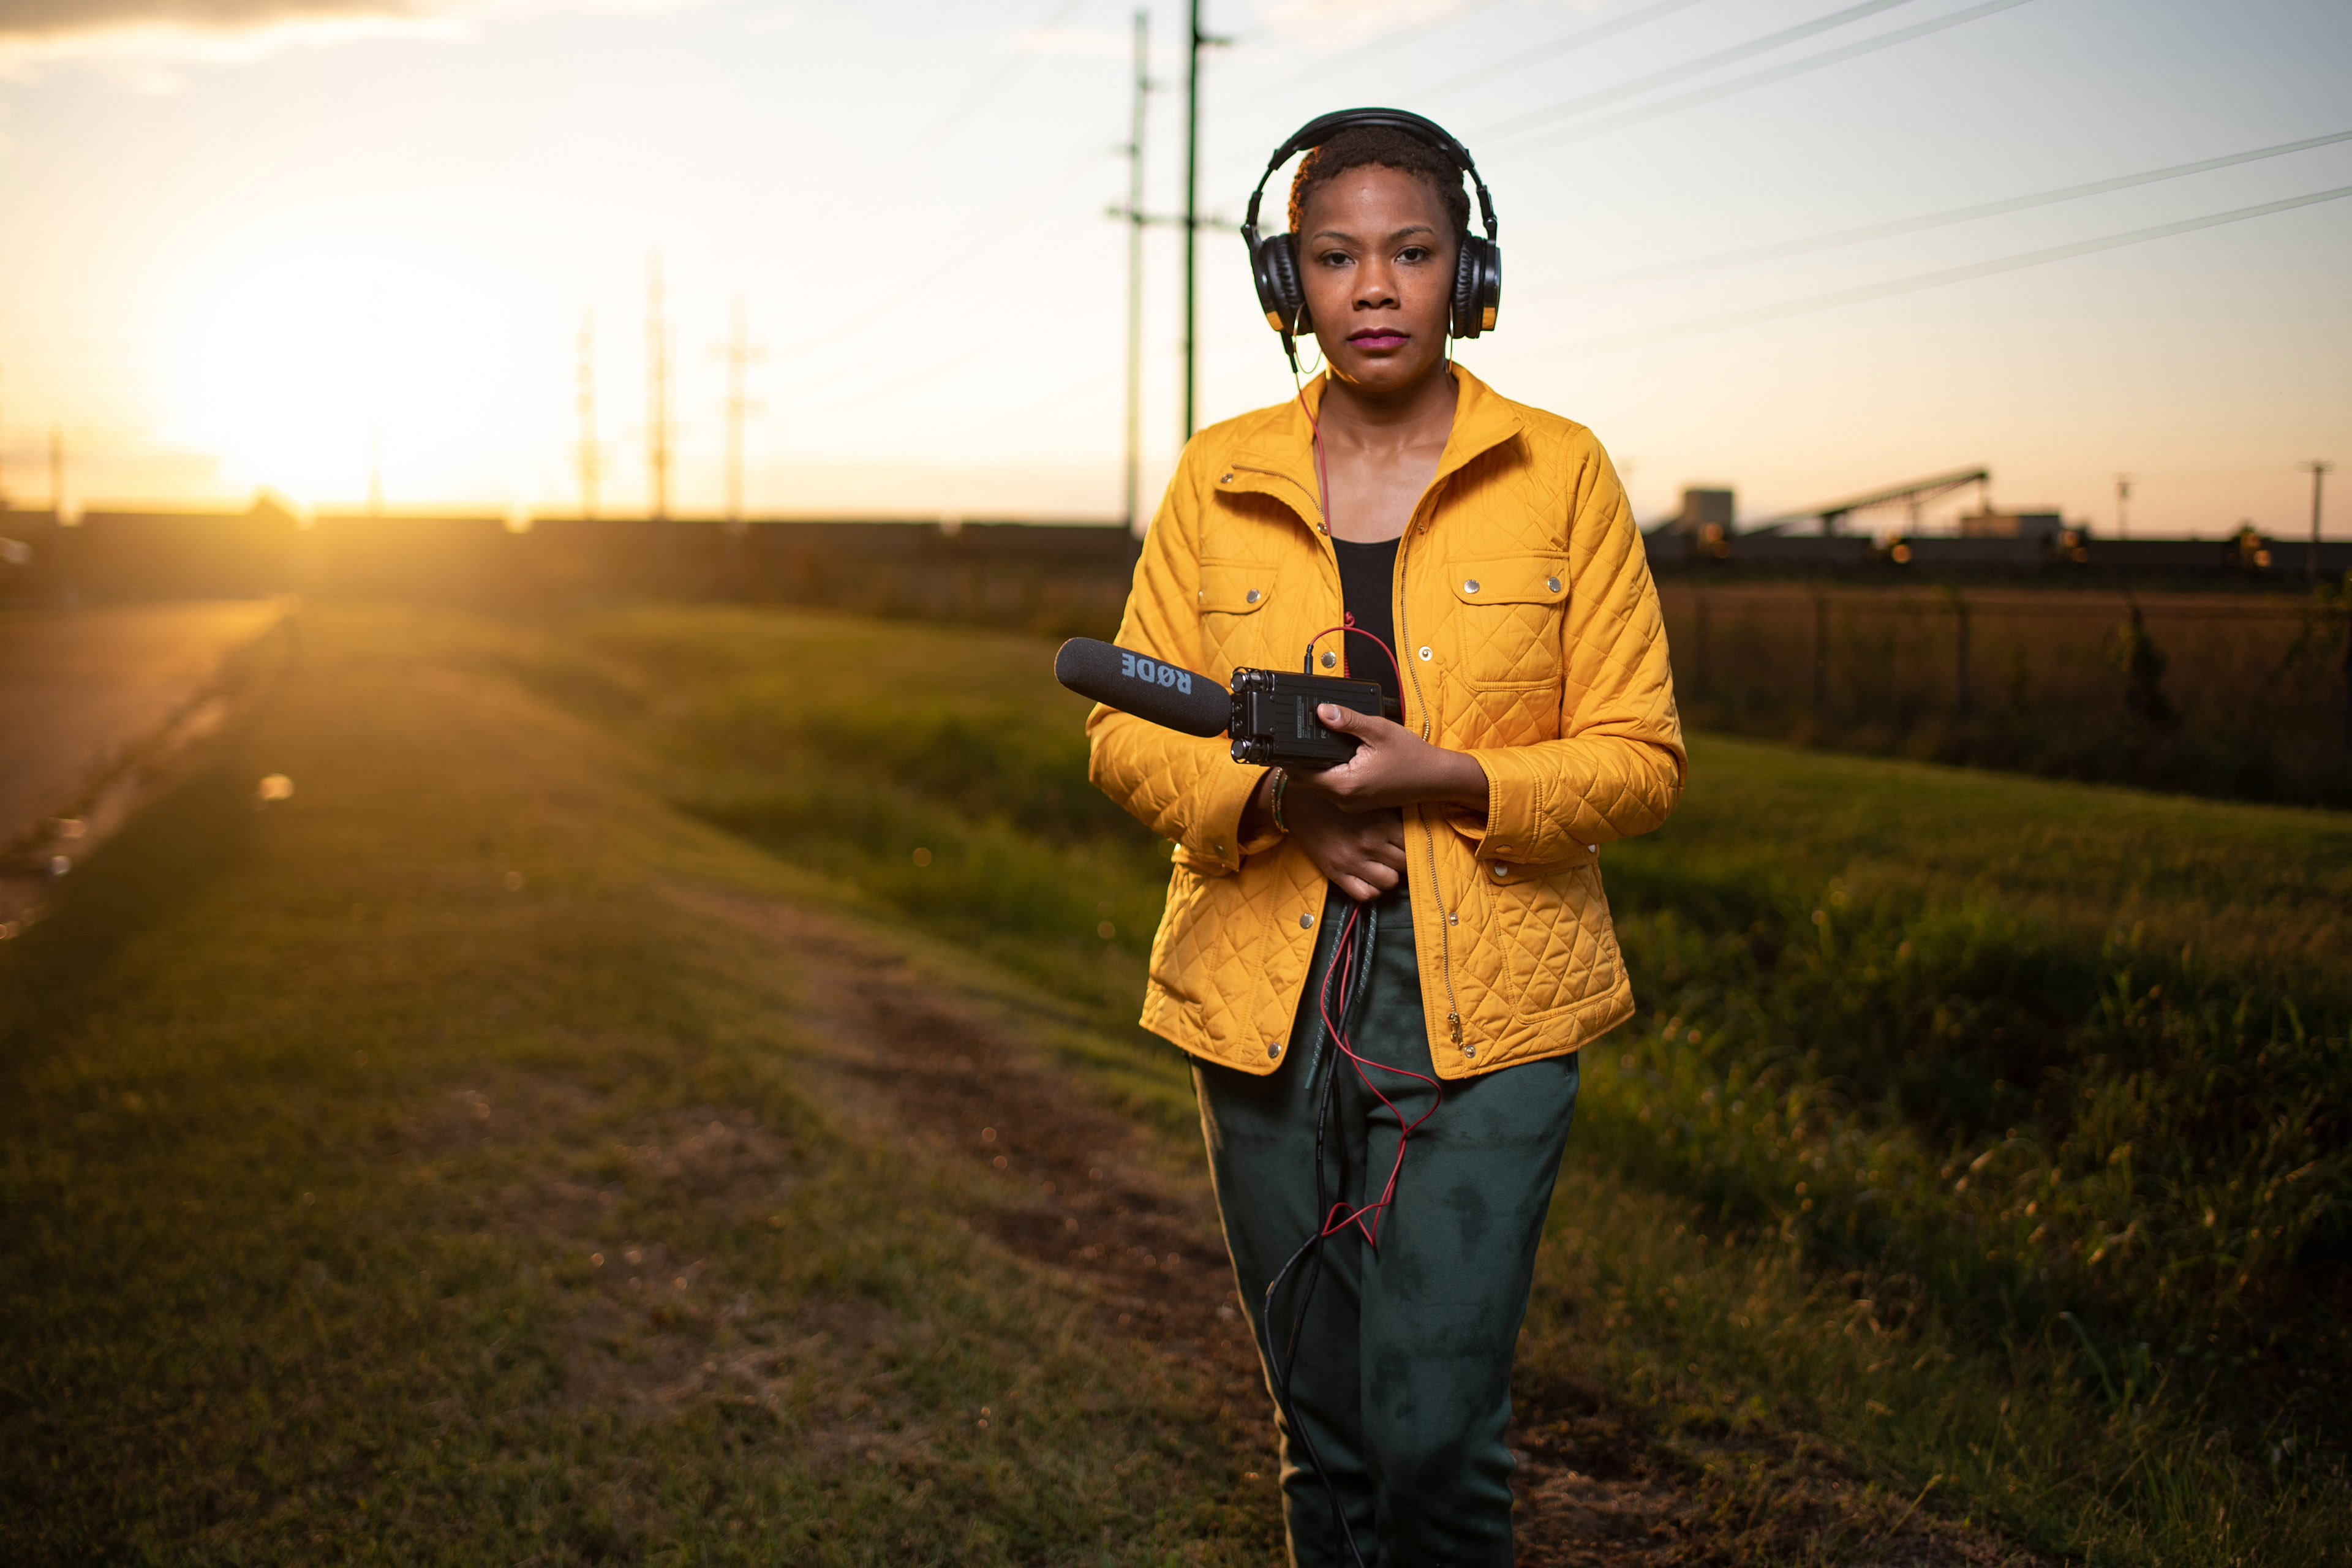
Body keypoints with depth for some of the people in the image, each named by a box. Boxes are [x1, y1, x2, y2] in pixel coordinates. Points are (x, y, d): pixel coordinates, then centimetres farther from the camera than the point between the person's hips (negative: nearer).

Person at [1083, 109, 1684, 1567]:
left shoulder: (1560, 472, 0)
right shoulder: (1220, 480, 5)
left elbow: (1640, 758, -1)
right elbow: (1127, 732, 6)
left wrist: (1442, 778, -18)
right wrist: (1273, 799, -14)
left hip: (1486, 1002, -2)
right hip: (1266, 1004, 2)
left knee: (1436, 1436, -7)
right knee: (1325, 1436, 13)